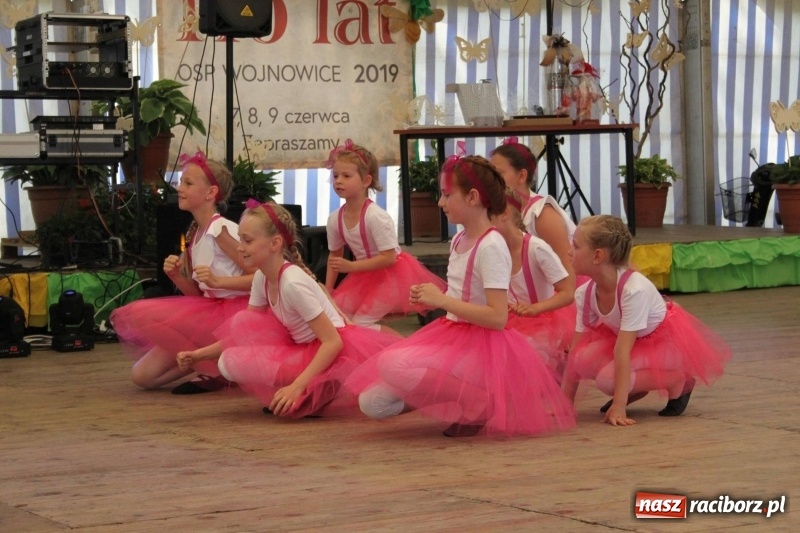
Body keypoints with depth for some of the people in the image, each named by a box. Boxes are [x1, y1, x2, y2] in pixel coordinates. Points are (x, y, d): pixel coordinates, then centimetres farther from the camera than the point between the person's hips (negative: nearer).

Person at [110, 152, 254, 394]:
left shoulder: (222, 230, -13)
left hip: (233, 313, -8)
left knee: (143, 317, -21)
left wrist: (217, 281, -26)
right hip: (210, 310, 8)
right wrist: (176, 276, -5)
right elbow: (199, 294, 14)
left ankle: (215, 368, -11)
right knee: (143, 374, -1)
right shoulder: (194, 234, 12)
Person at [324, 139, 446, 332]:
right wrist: (328, 291, 5)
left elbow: (388, 258, -26)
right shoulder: (334, 219, -6)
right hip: (365, 275, 7)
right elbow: (335, 255, 9)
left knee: (360, 324, -15)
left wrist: (351, 267, -27)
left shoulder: (376, 216, -27)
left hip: (391, 274, -7)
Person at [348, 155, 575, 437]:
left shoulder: (491, 247, -16)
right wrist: (429, 297, 4)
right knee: (372, 402, -3)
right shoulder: (458, 241, 11)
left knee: (393, 365, -31)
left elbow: (497, 317, -23)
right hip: (452, 335, 9)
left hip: (483, 348, -9)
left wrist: (443, 300, -20)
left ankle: (479, 405, -14)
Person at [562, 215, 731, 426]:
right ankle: (636, 390, 5)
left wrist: (618, 406, -37)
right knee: (585, 359, -22)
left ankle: (679, 381, -6)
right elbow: (576, 350, -9)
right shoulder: (585, 294, -14)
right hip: (635, 342, 6)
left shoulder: (635, 289, -35)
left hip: (669, 341, -6)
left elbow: (622, 351, -38)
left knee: (607, 378, -28)